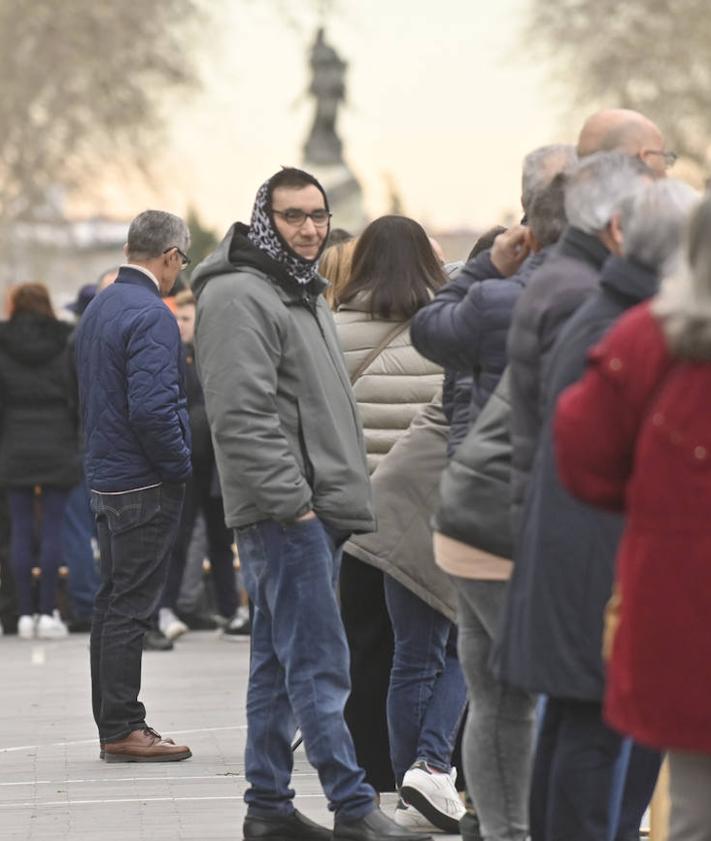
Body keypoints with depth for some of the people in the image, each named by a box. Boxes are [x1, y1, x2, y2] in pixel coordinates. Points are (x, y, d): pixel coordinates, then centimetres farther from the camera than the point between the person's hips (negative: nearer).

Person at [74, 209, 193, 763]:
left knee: (113, 603, 12)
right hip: (145, 487, -9)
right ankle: (123, 730, -3)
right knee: (130, 608, -6)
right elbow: (151, 406, -26)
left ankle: (113, 725, 18)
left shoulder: (98, 309, 13)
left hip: (105, 479, 9)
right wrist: (180, 466, -12)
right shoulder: (151, 316, -17)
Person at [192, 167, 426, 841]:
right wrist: (292, 501, -20)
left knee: (280, 661, 11)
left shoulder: (303, 295, 21)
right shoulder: (239, 297, -11)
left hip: (312, 510, 10)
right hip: (284, 513, -10)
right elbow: (242, 414, -19)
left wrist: (343, 494, 20)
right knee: (319, 664, -10)